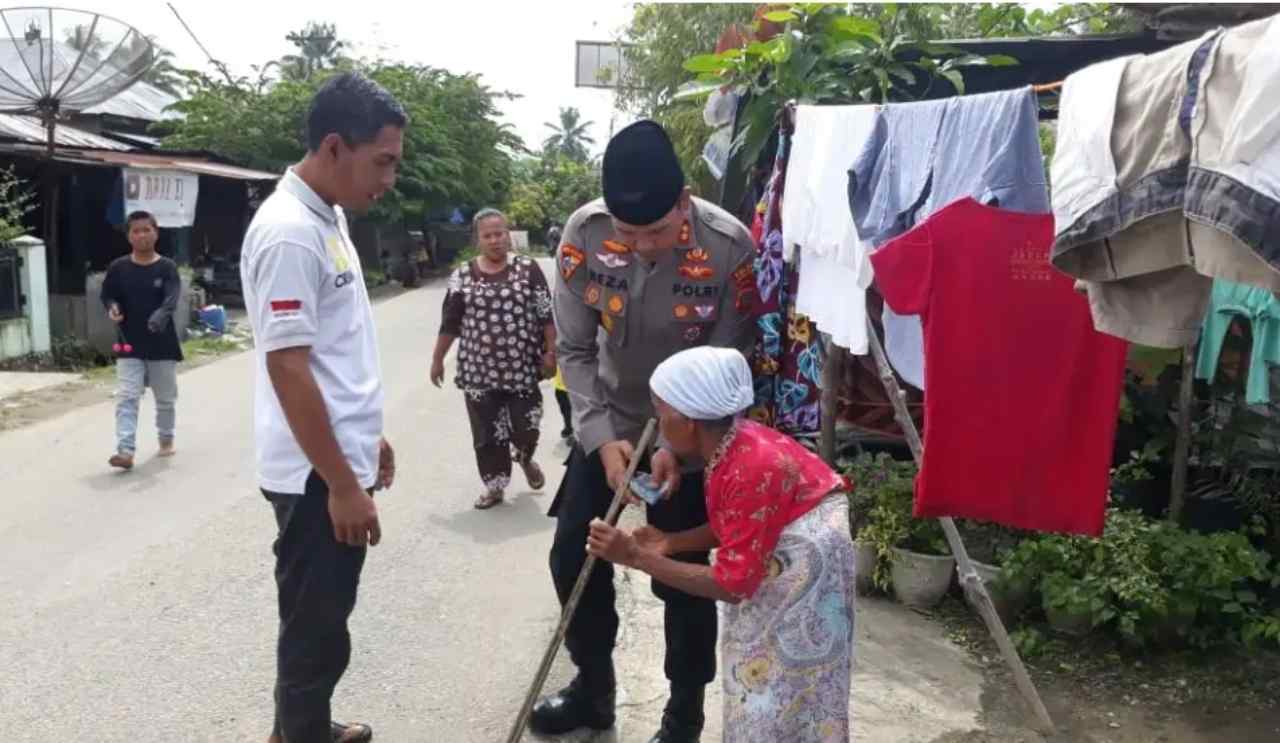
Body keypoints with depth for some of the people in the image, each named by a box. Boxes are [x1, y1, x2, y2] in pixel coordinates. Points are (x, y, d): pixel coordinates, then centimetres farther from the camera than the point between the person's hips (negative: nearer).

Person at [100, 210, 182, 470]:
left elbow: (172, 298, -19)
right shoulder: (118, 268, 0)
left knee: (166, 398, 13)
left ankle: (166, 438, 35)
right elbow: (107, 295, 9)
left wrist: (161, 314, -41)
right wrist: (112, 308, -15)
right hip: (129, 345, 1)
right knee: (126, 398, -8)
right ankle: (126, 450, -12)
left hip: (162, 345, 0)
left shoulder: (167, 267, -5)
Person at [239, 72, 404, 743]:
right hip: (318, 475, -10)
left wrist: (369, 437, 21)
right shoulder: (289, 232, -21)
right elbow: (288, 368, -23)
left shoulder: (329, 216, 9)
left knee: (320, 617, 22)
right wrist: (342, 485, -21)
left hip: (340, 457, 10)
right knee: (316, 627, 4)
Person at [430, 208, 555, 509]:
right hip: (479, 371, 1)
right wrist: (437, 359, 9)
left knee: (526, 427, 2)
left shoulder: (528, 269, -1)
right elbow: (450, 323, 7)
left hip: (522, 368, -1)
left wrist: (551, 352, -6)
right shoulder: (462, 275, 2)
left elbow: (546, 315, -1)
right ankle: (495, 485, 23)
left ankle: (525, 459, 36)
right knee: (488, 432, 6)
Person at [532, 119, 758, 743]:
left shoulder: (730, 245, -26)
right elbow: (574, 349, -11)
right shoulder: (584, 233, -19)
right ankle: (594, 687, 33)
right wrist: (601, 437, -20)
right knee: (573, 557, 9)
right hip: (607, 421, 4)